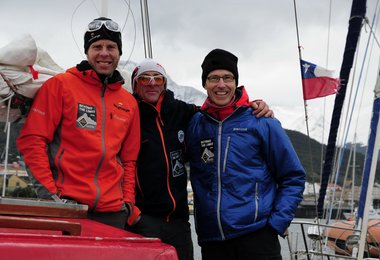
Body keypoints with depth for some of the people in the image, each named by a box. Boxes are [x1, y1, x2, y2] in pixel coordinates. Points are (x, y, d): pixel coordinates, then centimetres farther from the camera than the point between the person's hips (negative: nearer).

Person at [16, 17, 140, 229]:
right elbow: (32, 139, -4)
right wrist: (48, 191, -11)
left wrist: (128, 200, 7)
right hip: (65, 205, -4)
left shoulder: (129, 102, 14)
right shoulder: (60, 84, 1)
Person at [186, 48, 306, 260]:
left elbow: (293, 177, 3)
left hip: (257, 235, -3)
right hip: (211, 240, 3)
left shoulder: (262, 122, -1)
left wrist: (277, 222, -6)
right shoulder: (194, 125, 6)